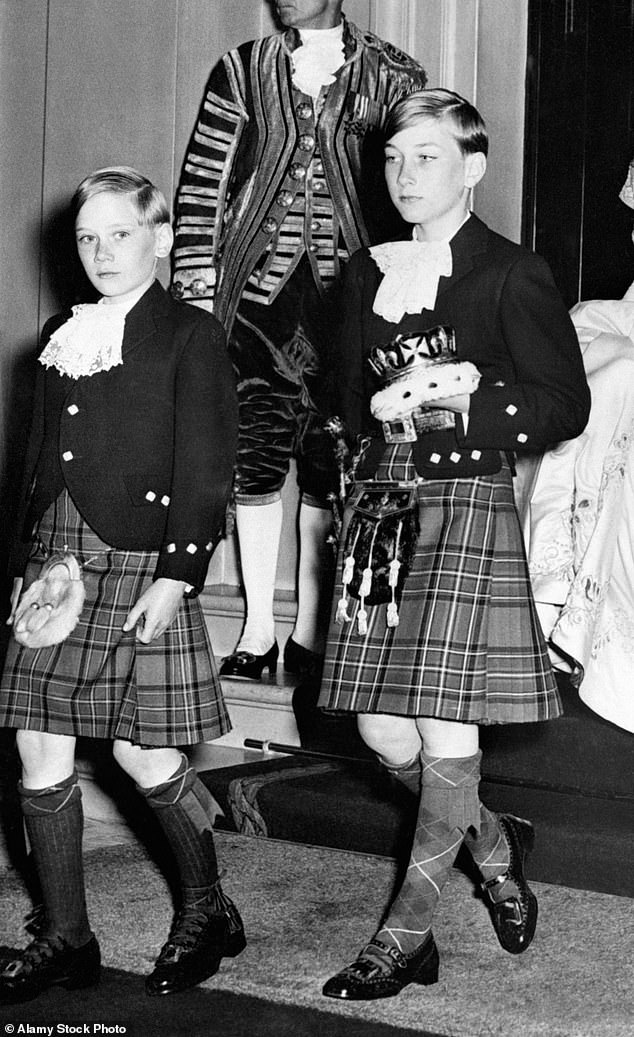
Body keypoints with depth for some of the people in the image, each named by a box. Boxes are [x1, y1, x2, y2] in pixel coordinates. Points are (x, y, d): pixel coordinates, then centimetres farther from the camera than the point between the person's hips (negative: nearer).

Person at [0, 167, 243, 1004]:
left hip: (141, 565, -6)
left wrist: (176, 575, -15)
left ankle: (207, 911, 22)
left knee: (144, 753, -1)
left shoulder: (189, 336, -3)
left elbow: (205, 469, -8)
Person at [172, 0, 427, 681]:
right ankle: (257, 629, 11)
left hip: (349, 298, -1)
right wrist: (198, 287, 0)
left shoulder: (393, 79, 6)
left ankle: (310, 632, 11)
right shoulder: (241, 73, 9)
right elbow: (201, 185, 7)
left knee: (329, 468, 1)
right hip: (258, 294, 1)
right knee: (253, 459, 1)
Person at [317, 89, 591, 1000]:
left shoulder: (511, 275, -2)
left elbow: (565, 405, -4)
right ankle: (494, 846, 31)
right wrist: (389, 403, -1)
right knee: (382, 731, 5)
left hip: (467, 497, -6)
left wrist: (464, 398, -14)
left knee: (446, 733, -8)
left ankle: (407, 933, 4)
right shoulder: (370, 273, 16)